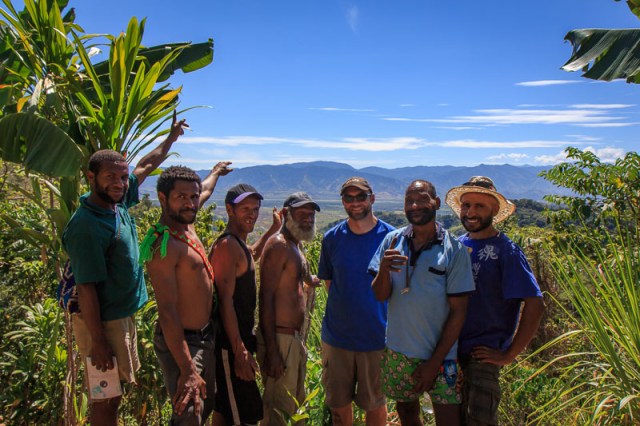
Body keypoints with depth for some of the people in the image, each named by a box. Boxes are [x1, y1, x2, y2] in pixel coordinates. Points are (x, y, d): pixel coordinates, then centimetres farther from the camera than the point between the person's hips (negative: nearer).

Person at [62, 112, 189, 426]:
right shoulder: (86, 225, -24)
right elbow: (86, 288, -23)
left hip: (124, 315, 8)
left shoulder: (118, 201, 0)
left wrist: (172, 137, 26)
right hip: (103, 321, -8)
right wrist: (97, 342, -20)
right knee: (105, 400, 5)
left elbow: (146, 166, 16)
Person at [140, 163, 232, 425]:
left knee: (206, 403, 22)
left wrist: (216, 172, 45)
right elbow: (167, 313, -28)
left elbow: (205, 191, 26)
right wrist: (187, 370, -30)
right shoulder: (163, 245, -24)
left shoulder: (185, 225, 2)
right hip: (180, 343, -9)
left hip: (205, 338, 9)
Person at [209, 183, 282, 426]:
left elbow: (251, 255, 37)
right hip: (230, 344, -10)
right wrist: (239, 351, -26)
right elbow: (225, 300, -25)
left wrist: (273, 229, 32)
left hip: (237, 339, 10)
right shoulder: (227, 245, -19)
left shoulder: (237, 243, 12)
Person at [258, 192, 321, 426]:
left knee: (297, 404, 20)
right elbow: (266, 298, -21)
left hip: (295, 337, 10)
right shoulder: (278, 244, -16)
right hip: (280, 339, -10)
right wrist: (271, 351, -23)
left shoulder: (296, 244, 13)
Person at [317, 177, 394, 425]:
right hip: (337, 334, 2)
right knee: (338, 403, 15)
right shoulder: (332, 238, -1)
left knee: (375, 404, 14)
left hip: (376, 336, -2)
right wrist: (348, 306, 4)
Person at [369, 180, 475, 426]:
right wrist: (384, 269, -25)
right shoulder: (393, 241, -1)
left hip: (439, 354, -3)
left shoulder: (453, 249, -9)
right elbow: (380, 296, -3)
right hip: (398, 352, 3)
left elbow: (458, 311, -8)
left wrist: (435, 362, -10)